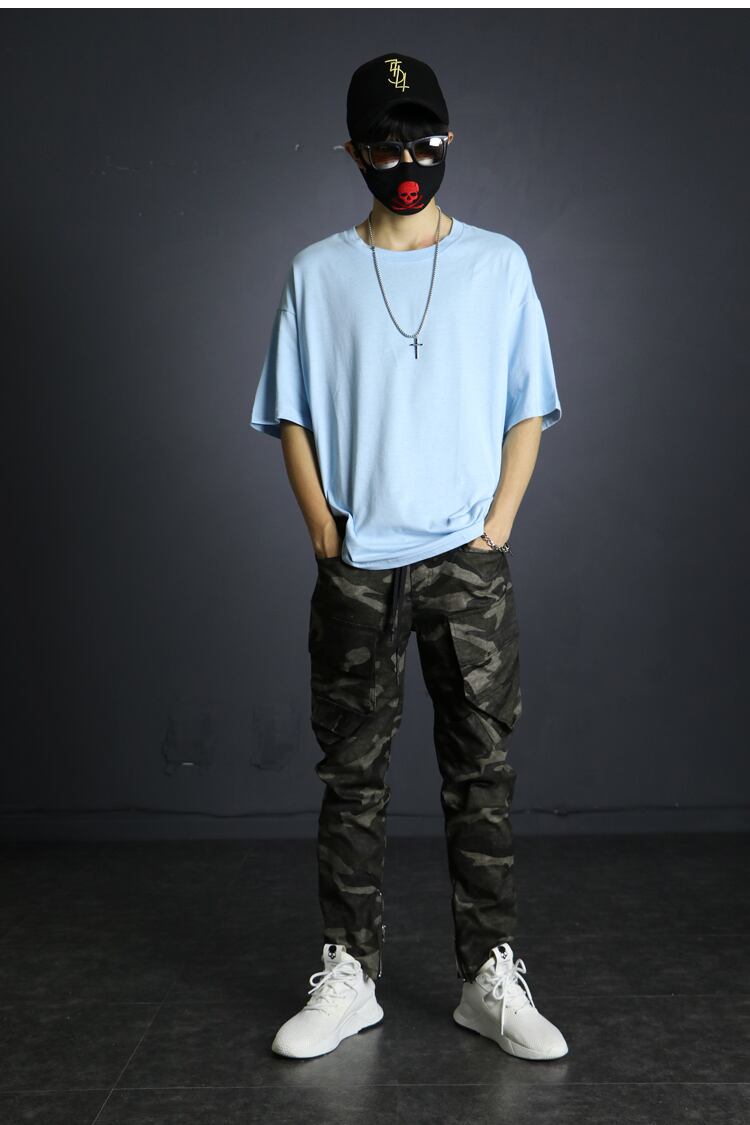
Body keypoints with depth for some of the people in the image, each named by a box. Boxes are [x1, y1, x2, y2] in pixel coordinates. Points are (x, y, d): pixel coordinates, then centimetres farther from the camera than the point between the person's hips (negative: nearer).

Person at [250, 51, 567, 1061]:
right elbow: (293, 417, 8)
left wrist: (496, 527, -5)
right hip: (355, 568, 1)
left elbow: (528, 411, 6)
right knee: (353, 777, 6)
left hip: (469, 562, 0)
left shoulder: (498, 263, 7)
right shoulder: (318, 272, 8)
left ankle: (492, 978, 16)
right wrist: (325, 533, -3)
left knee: (482, 771, 4)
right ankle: (349, 978, 17)